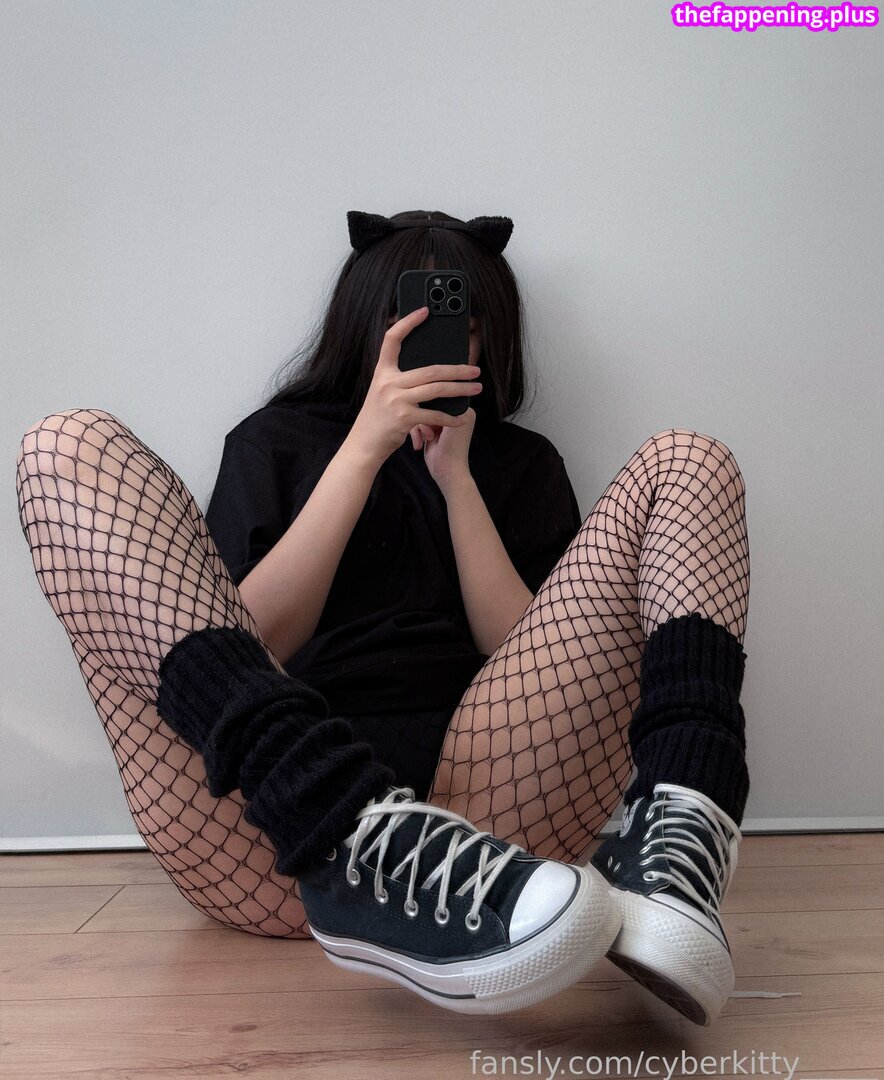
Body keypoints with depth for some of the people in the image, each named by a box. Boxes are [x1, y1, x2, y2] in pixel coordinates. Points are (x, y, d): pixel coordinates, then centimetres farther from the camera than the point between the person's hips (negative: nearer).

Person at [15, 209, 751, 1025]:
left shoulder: (521, 461, 25)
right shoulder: (277, 439, 22)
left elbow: (533, 658, 9)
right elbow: (253, 643, 4)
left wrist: (456, 475, 2)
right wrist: (365, 447, -1)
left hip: (478, 799, 1)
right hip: (276, 813, 0)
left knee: (687, 462, 0)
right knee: (72, 448, -10)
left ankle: (680, 843, -30)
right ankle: (355, 850, -33)